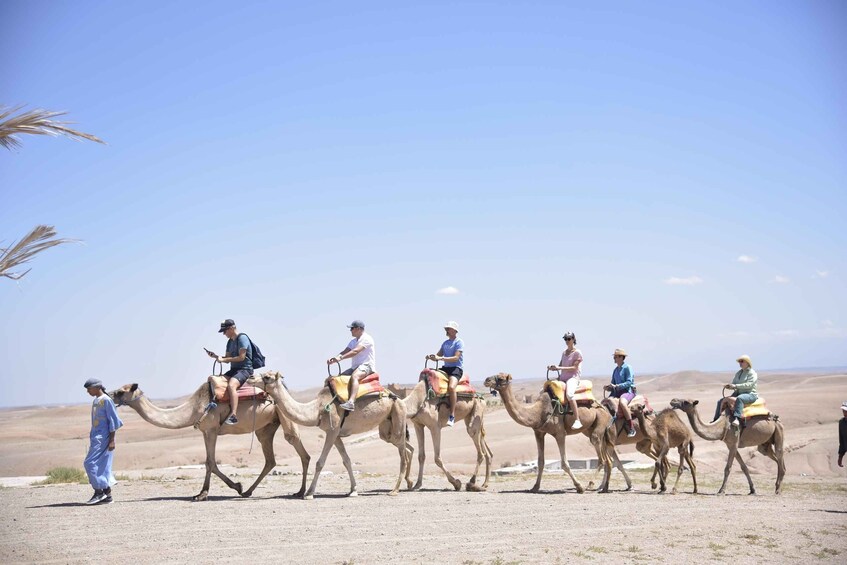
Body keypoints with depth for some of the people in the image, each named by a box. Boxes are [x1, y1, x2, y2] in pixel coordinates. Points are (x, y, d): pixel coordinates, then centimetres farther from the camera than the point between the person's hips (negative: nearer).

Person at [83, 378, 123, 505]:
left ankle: (99, 492, -8)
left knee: (90, 463, -13)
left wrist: (112, 440, -16)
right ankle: (107, 496, 9)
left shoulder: (106, 400, -10)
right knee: (101, 467, 7)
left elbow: (113, 420, -12)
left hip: (103, 437, -9)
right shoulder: (95, 401, 16)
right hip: (96, 437, 9)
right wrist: (91, 439, 22)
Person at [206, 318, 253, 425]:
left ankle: (233, 415, -44)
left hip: (245, 369, -10)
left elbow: (241, 357, -17)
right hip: (234, 369, 10)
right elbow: (228, 359, 21)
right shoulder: (230, 342, 18)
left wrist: (223, 359, -14)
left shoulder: (242, 338, -9)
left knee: (231, 385, -36)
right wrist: (216, 356, 4)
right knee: (212, 380, 4)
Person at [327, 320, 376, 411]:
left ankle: (351, 402, -54)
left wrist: (341, 358, -32)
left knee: (354, 376, -37)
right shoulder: (353, 341, 22)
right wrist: (334, 359, -9)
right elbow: (344, 352, 10)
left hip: (367, 366, -10)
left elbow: (355, 351, -22)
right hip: (355, 367, 10)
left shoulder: (366, 339, -7)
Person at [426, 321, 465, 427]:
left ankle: (452, 416, -33)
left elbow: (456, 358, -16)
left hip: (457, 368, -8)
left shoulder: (459, 342, -4)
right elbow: (438, 356, 18)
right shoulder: (445, 343, 18)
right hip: (446, 367, 8)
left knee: (451, 387, -34)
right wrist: (431, 357, -6)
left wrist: (440, 358, -25)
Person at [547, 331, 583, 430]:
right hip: (562, 378, 8)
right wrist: (553, 368, -1)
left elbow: (575, 367, -12)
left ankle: (578, 421, -39)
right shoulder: (564, 352, 18)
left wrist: (559, 368, -19)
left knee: (569, 394, -38)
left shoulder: (577, 353, -3)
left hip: (573, 378, -8)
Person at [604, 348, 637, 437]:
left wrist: (616, 386, -22)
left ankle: (631, 428, -34)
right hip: (617, 392, 8)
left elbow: (629, 382, -15)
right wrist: (609, 387, -2)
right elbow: (613, 383, 21)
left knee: (622, 402, -37)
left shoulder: (627, 368, -6)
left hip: (628, 391, -8)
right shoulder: (615, 370, 17)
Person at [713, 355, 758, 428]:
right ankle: (716, 420, -1)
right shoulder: (738, 373, 17)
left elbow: (749, 384, -19)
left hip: (750, 394, -8)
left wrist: (736, 386, -25)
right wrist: (729, 386, -7)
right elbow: (733, 383, 17)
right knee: (721, 401, -3)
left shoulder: (752, 373, -6)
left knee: (739, 398, -43)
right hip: (738, 393, 8)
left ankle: (736, 418, -55)